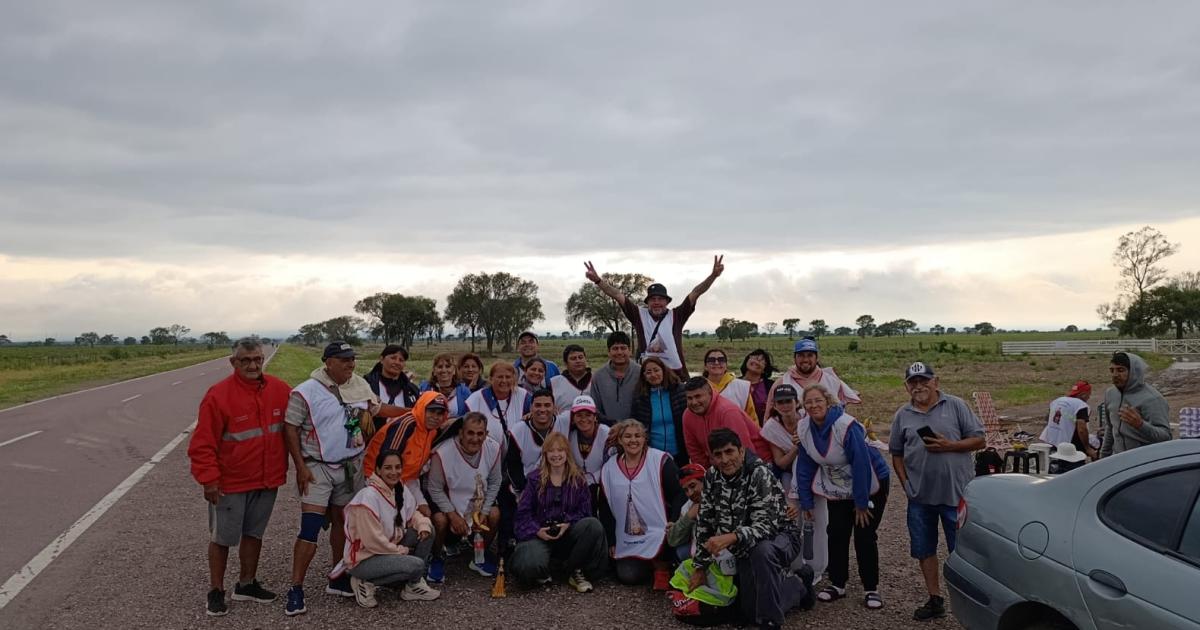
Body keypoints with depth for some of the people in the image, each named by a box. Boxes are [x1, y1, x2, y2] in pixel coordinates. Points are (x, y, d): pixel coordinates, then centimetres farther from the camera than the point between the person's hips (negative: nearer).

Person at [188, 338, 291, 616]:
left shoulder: (280, 390, -3)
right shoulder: (218, 394, -16)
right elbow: (203, 442, -14)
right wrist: (209, 479, -16)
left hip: (267, 480, 4)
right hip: (229, 483, -4)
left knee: (254, 533, 17)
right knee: (222, 538, 8)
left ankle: (246, 584, 32)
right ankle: (216, 591, 24)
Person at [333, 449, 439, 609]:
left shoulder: (401, 491, 0)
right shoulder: (368, 497, -24)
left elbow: (413, 515, 12)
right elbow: (373, 540, -24)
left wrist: (423, 525, -12)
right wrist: (402, 551, -12)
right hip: (363, 559, -8)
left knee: (427, 530, -5)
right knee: (416, 564, -25)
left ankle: (413, 585, 4)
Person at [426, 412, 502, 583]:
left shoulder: (493, 449, -18)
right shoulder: (442, 453, -31)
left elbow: (494, 483, -4)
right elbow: (435, 489, -18)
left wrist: (484, 512, -10)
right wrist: (453, 515, -21)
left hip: (476, 501, 4)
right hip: (446, 501, -4)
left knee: (495, 514, -18)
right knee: (440, 520, -30)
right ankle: (437, 559, 2)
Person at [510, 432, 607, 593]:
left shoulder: (578, 479, 7)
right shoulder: (535, 479, 6)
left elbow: (585, 511, 3)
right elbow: (523, 512, 2)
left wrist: (568, 524, -15)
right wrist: (537, 531, -15)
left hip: (568, 534, 2)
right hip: (540, 534, -1)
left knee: (594, 525, -30)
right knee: (528, 566, -34)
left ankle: (575, 572, -9)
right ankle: (542, 573, 8)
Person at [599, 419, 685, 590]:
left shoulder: (661, 461, -8)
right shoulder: (609, 469, 6)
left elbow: (678, 495, -9)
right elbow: (605, 509, 13)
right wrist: (611, 542, 10)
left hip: (660, 533, -3)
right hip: (628, 542, 4)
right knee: (627, 576, -12)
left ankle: (662, 567, -2)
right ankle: (649, 565, 22)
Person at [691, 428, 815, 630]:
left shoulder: (759, 474, -25)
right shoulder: (712, 477, -7)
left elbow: (765, 526, -34)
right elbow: (704, 523, 1)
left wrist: (732, 537, -51)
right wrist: (700, 566, 2)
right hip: (746, 549, 6)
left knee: (761, 551, -40)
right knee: (750, 613, 5)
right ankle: (798, 585, 29)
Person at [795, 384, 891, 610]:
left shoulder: (846, 426, -30)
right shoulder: (804, 429, -11)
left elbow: (861, 465, -28)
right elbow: (805, 466, -3)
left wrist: (861, 502, -23)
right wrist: (806, 501, -3)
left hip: (870, 485, -5)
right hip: (837, 490, 5)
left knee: (864, 537, -3)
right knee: (836, 534, 4)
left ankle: (871, 589, 10)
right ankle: (837, 584, 18)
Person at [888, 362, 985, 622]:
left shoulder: (955, 406, -1)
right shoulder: (903, 415, 7)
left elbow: (978, 440, -2)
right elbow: (896, 453, 13)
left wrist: (949, 446, -16)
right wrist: (905, 483, 1)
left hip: (957, 493, -3)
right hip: (920, 495, 4)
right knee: (924, 549, 11)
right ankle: (935, 600, 24)